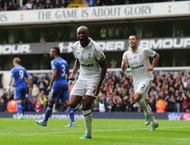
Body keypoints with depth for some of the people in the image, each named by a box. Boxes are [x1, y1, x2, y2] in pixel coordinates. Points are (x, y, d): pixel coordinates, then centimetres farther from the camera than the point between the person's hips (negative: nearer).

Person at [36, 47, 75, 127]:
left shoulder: (54, 62, -8)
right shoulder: (65, 61, 15)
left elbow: (54, 74, -16)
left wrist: (50, 85, -12)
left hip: (57, 83, -6)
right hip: (65, 83, 6)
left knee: (50, 103, 5)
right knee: (67, 103, 0)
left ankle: (44, 121, 14)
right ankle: (72, 121, -11)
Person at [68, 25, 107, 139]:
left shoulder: (95, 48, -19)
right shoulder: (75, 47, -2)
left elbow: (104, 66, -11)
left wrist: (99, 85, -17)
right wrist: (73, 73, 0)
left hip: (94, 78, -6)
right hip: (82, 77, 6)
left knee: (86, 106, -14)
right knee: (72, 104, -6)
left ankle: (88, 133, 1)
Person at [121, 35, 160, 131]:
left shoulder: (144, 51, -11)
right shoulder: (126, 54, 0)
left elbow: (156, 56, 5)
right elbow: (123, 70, 1)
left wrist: (152, 66, -9)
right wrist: (124, 64, -21)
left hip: (146, 78, -5)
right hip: (136, 80, 5)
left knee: (137, 97, -23)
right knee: (144, 101, 12)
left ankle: (148, 114, -1)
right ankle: (153, 122, 27)